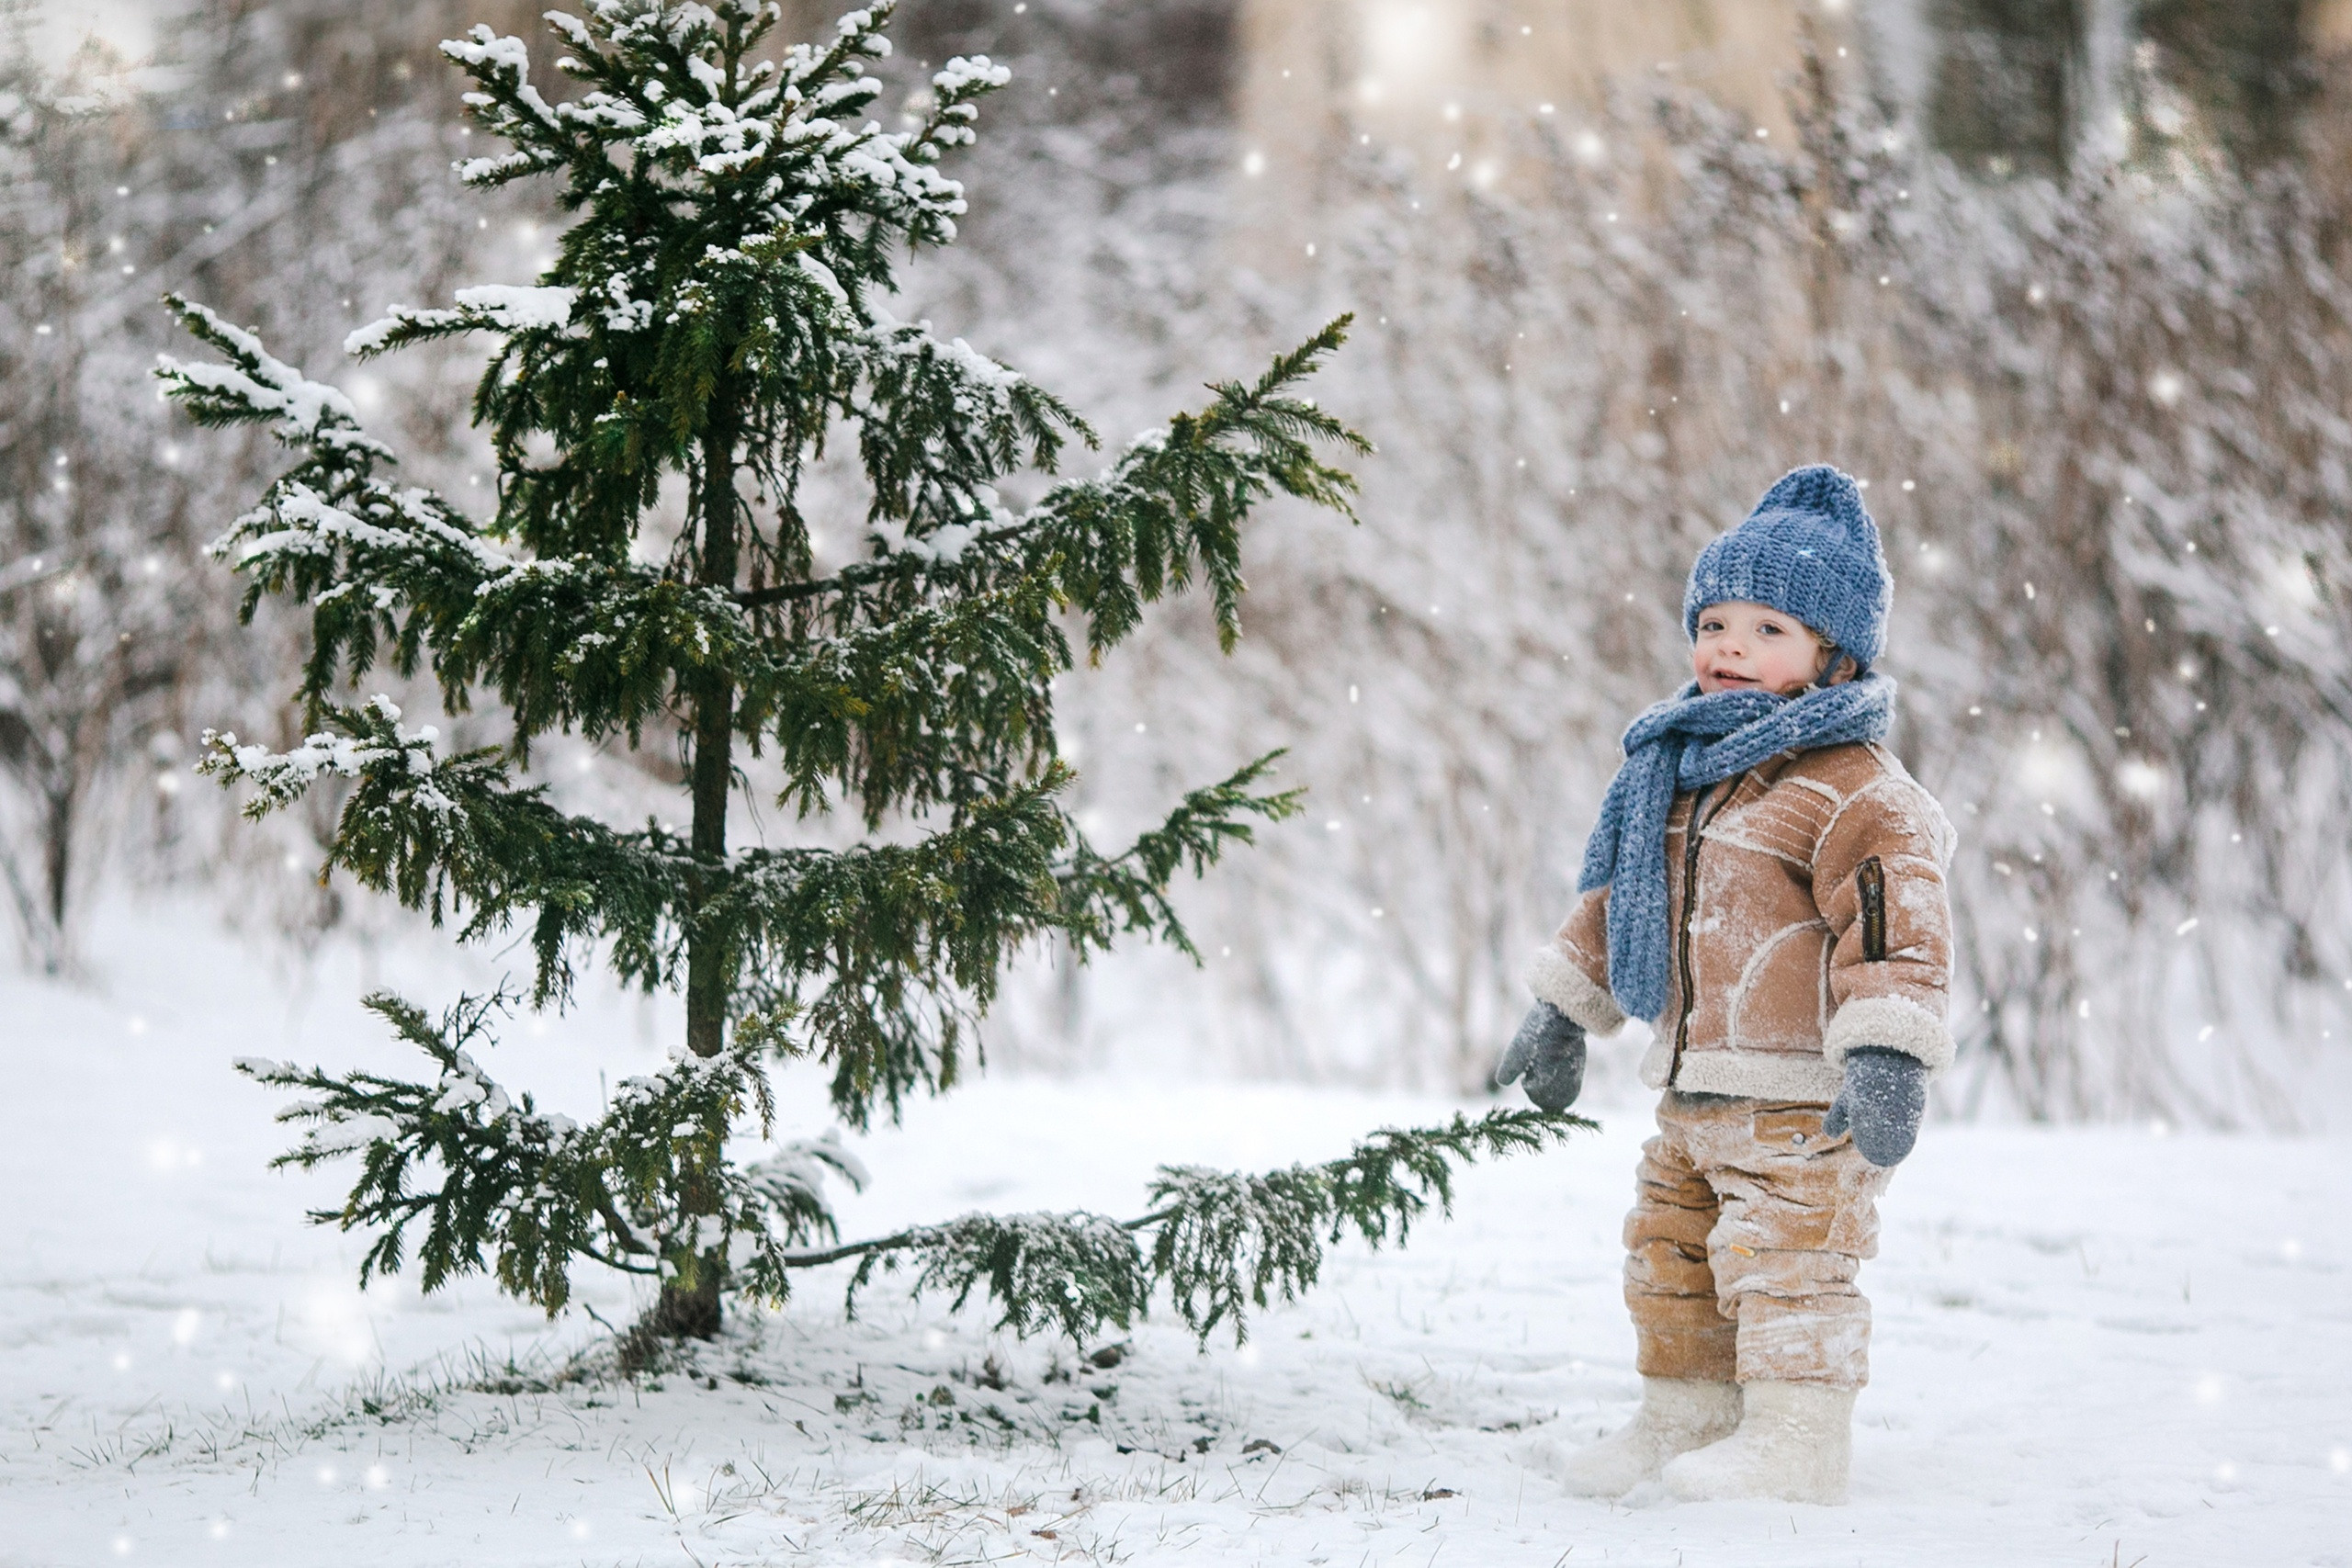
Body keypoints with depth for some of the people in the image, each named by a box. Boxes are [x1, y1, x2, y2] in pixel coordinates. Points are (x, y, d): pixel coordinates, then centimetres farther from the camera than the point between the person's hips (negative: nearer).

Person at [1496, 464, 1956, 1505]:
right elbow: (1615, 897, 23)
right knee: (1669, 1257, 18)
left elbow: (1893, 924, -23)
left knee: (1784, 1260, -10)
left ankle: (1797, 1442, 0)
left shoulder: (1856, 793, -15)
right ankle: (1682, 1418, 32)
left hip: (1803, 1097, -9)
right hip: (1695, 1091, 9)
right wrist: (1563, 1010, 25)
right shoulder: (1676, 771, 12)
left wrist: (1887, 1053, -32)